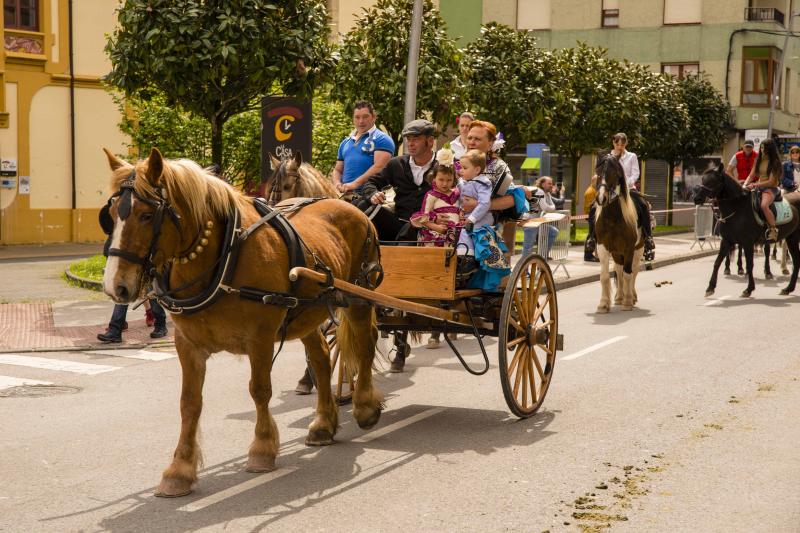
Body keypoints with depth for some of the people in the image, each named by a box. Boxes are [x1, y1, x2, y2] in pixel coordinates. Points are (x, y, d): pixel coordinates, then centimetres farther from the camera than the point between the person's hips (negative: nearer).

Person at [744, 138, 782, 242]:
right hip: (758, 187, 7)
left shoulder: (774, 162, -7)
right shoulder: (758, 160, 10)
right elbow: (751, 176, 9)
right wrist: (745, 186, -10)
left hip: (770, 189, -7)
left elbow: (771, 182, -14)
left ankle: (773, 229, -23)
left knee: (764, 205, -36)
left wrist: (754, 185, -21)